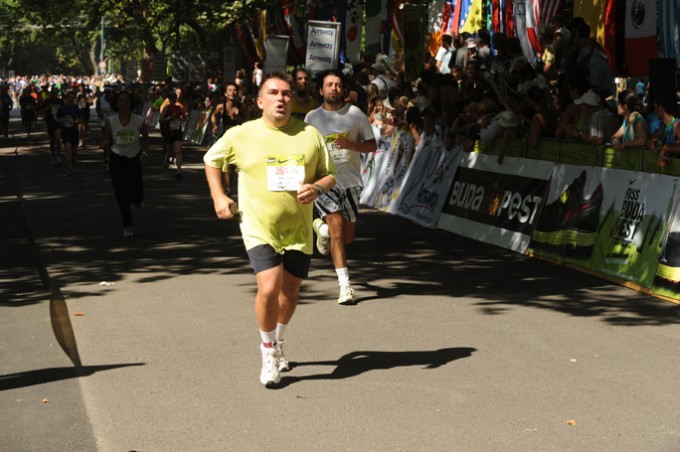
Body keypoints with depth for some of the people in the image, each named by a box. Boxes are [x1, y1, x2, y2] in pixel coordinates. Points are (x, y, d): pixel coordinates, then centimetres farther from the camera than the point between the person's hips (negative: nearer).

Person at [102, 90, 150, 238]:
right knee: (121, 194, -2)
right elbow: (106, 140, -1)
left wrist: (144, 152, -8)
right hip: (117, 159, 0)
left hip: (135, 158, 0)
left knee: (135, 192, -5)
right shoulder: (110, 121, -10)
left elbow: (146, 138, 6)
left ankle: (138, 200, 37)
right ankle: (128, 226, 12)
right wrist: (105, 145, -24)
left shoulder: (139, 120, -10)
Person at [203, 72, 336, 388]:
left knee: (290, 292, 12)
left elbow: (329, 174, 9)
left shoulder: (309, 135, 2)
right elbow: (211, 161, 14)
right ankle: (268, 352, 4)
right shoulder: (241, 135, -2)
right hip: (259, 227, -3)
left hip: (298, 229, 3)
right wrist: (218, 197, 3)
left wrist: (318, 188, -13)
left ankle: (278, 343, 40)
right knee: (269, 288, -19)